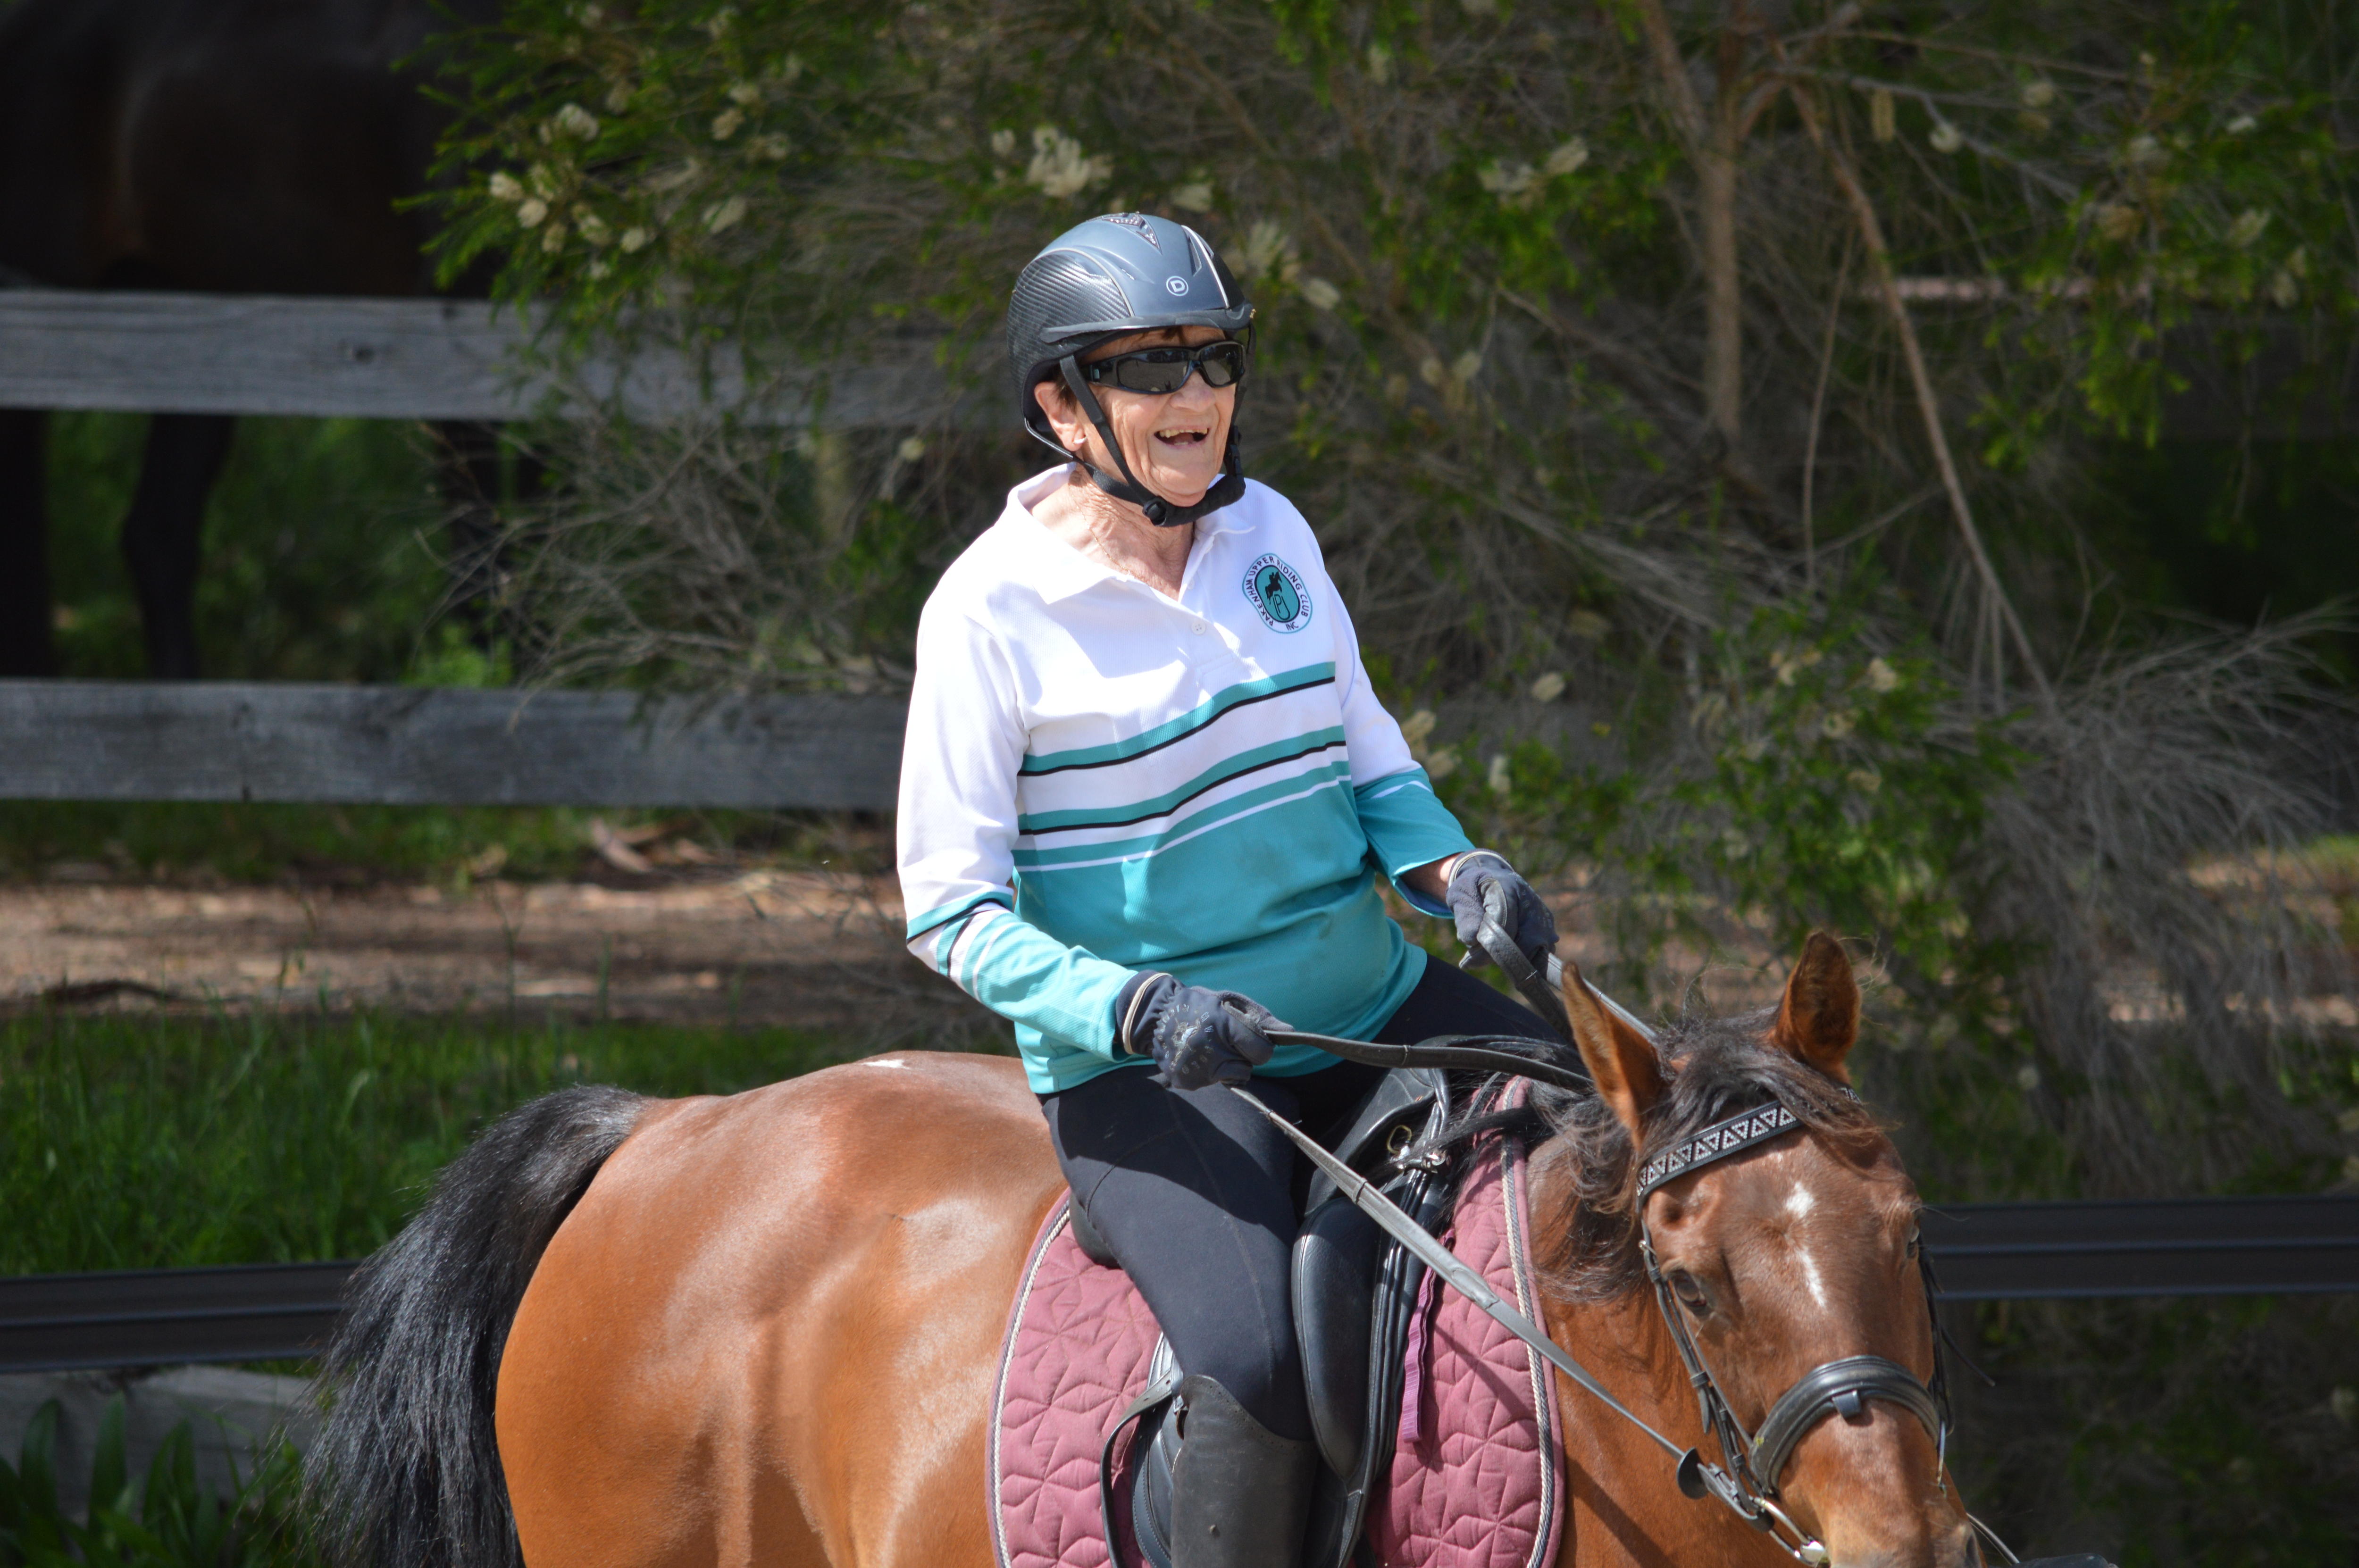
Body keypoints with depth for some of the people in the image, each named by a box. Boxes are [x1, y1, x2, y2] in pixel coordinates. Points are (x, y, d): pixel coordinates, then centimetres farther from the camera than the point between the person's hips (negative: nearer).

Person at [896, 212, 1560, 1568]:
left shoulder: (1269, 532, 5)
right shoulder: (993, 612, -11)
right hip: (1147, 1074, -6)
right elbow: (954, 914, -9)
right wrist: (1137, 1010, -25)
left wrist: (1453, 867, -6)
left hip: (1370, 1004, 6)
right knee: (1258, 1373, -31)